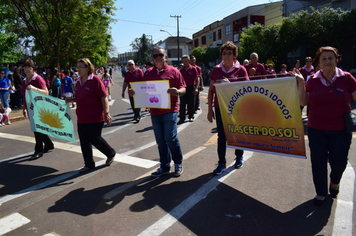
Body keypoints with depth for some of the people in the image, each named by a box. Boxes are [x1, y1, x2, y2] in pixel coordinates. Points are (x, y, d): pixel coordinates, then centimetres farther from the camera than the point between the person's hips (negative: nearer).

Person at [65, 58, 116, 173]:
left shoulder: (95, 80, -11)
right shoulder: (78, 81, 11)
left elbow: (104, 97, -14)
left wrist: (106, 113, -19)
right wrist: (71, 100, 3)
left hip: (95, 117, -7)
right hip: (82, 118, 7)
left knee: (95, 138, -3)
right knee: (84, 141, 9)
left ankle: (111, 153, 24)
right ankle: (89, 164, 24)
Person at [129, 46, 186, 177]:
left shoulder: (173, 71, -1)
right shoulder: (148, 73, 11)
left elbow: (183, 89, -2)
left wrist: (177, 92, -24)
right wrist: (133, 92, -4)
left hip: (170, 111, -4)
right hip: (154, 112, 5)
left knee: (170, 138, -9)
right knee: (160, 141, 11)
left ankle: (178, 163, 16)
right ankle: (164, 167, 26)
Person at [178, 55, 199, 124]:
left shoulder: (193, 69, 0)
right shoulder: (181, 70, 8)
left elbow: (197, 79, -2)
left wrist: (196, 88, -11)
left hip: (191, 88, -2)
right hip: (183, 88, 2)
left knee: (191, 104, 5)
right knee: (182, 104, -2)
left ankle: (191, 116, 19)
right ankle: (182, 118, 2)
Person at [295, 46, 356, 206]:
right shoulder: (312, 80, 1)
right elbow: (303, 102, -1)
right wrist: (301, 83, -9)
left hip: (340, 130, -1)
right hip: (316, 129, 1)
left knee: (339, 161, 4)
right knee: (318, 161, 8)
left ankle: (334, 182, 40)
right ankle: (321, 193, 28)